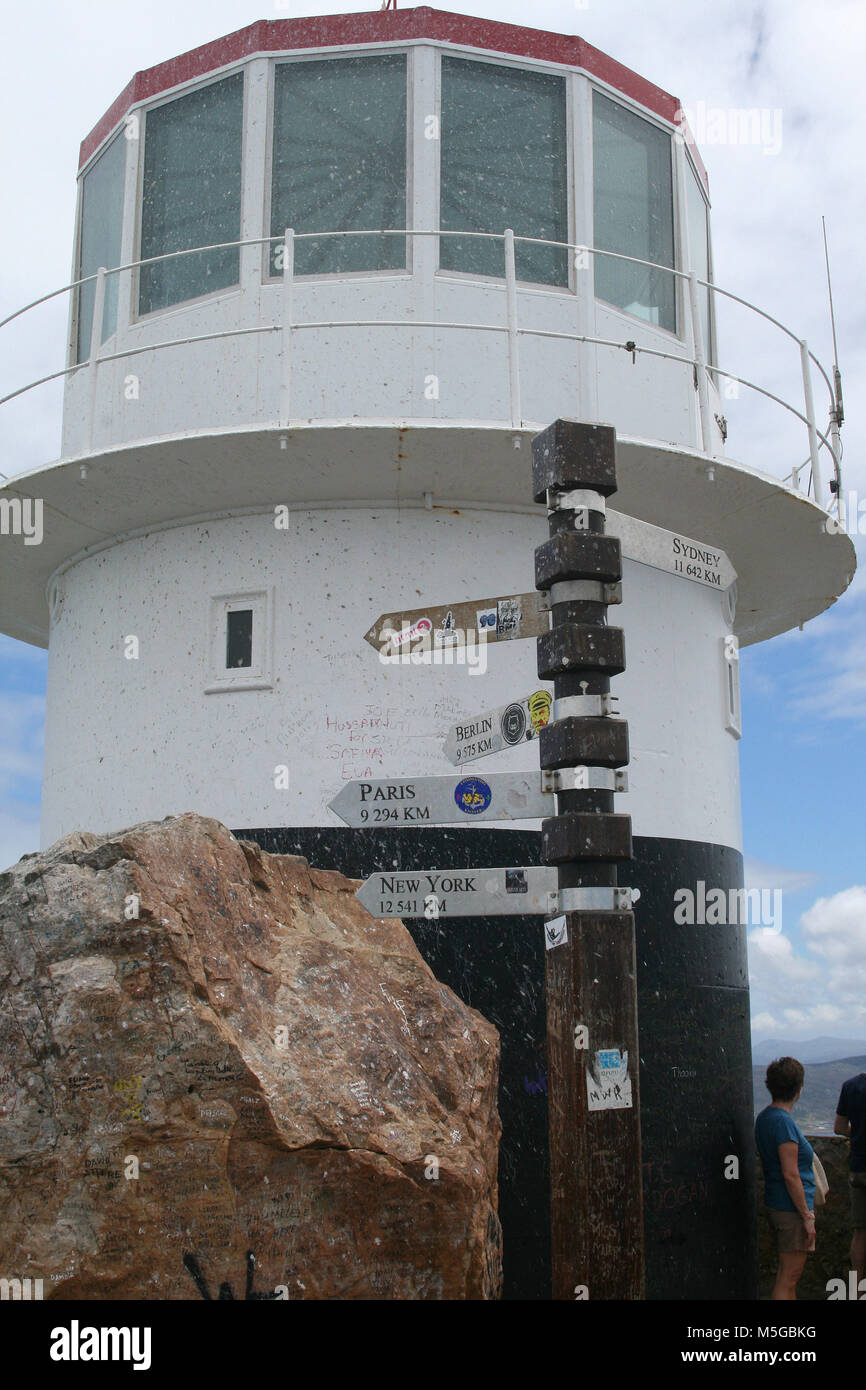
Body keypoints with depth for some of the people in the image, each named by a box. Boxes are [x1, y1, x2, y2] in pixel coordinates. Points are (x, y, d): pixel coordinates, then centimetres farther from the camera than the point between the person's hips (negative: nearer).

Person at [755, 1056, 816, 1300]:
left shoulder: (764, 1117, 9)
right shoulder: (784, 1122, -20)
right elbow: (790, 1175, -21)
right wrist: (807, 1216, -15)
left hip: (775, 1204, 9)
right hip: (791, 1207, -9)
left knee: (786, 1274, 17)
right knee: (788, 1278, -3)